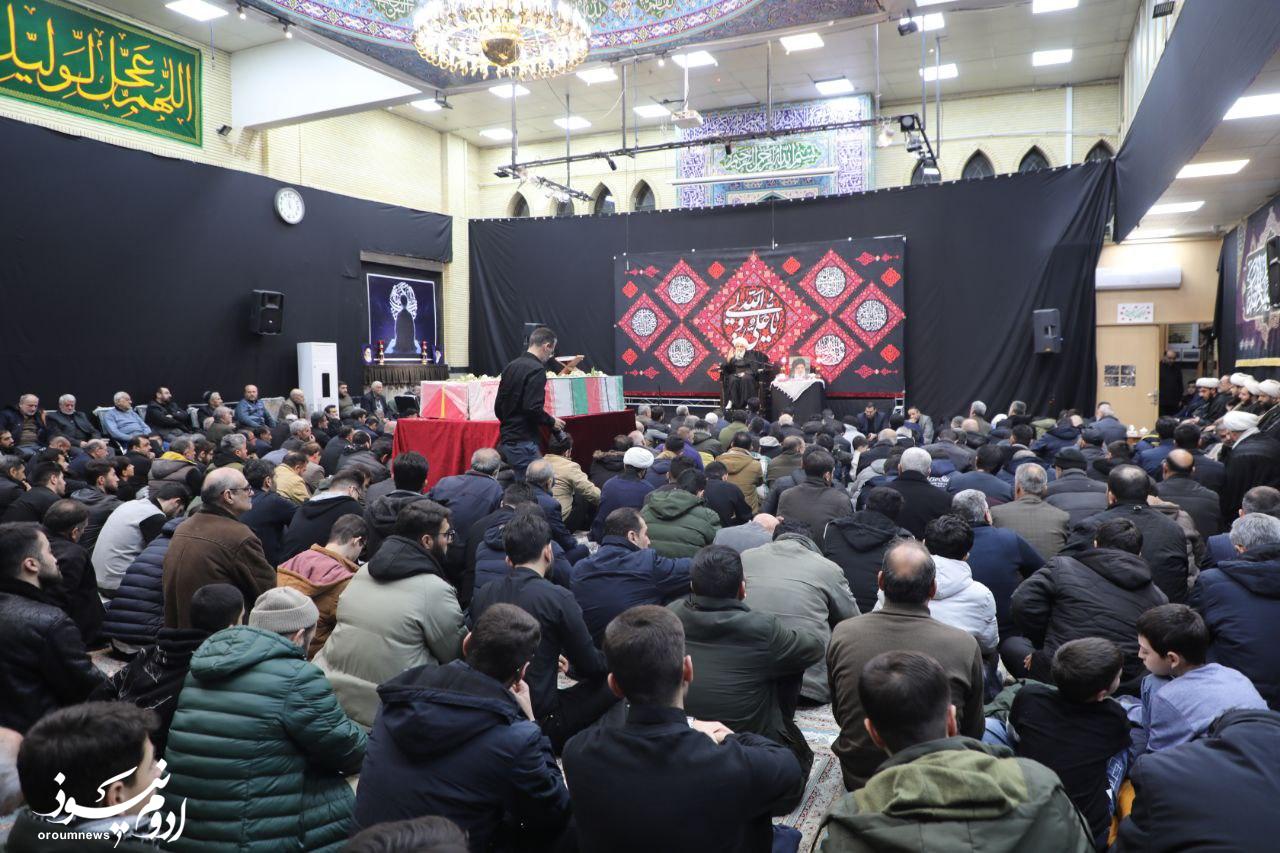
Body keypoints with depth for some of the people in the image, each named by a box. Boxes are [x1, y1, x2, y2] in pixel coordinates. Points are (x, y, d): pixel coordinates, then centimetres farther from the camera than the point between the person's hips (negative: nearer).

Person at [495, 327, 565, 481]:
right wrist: (552, 422, -6)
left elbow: (498, 406, 15)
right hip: (523, 443, -9)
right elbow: (532, 408, -21)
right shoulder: (536, 369, -13)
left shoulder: (510, 367, 12)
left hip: (506, 440, 9)